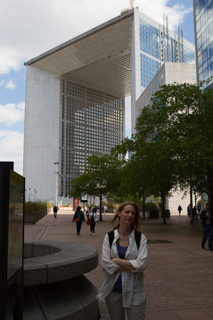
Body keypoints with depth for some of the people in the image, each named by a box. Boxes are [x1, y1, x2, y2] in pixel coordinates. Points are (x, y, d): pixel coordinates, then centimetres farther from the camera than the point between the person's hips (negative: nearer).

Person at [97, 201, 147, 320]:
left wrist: (117, 261, -15)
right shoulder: (109, 237, -5)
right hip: (113, 290, 1)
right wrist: (131, 265, -15)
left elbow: (141, 265, -16)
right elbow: (105, 266, -13)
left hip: (135, 292, -1)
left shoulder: (141, 238, -6)